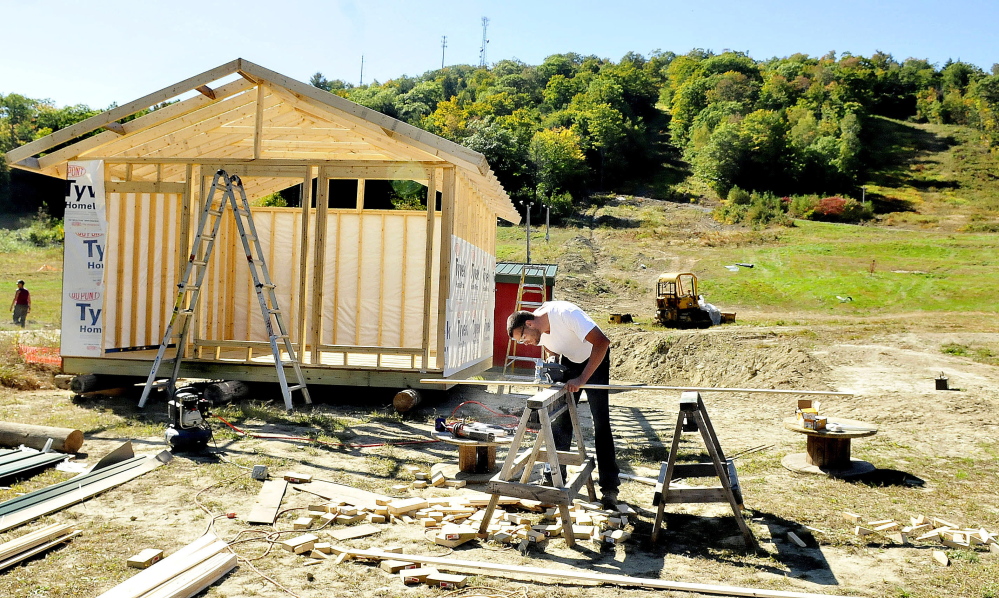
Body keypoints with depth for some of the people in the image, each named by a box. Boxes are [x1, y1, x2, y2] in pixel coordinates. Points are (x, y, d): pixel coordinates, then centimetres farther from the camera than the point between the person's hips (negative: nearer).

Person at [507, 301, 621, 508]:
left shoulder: (566, 314, -35)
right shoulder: (537, 330, -14)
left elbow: (602, 342, -39)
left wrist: (582, 379, -41)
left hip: (595, 359, -6)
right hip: (569, 360, 6)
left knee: (601, 422, -9)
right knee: (560, 420, 1)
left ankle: (609, 488, -4)